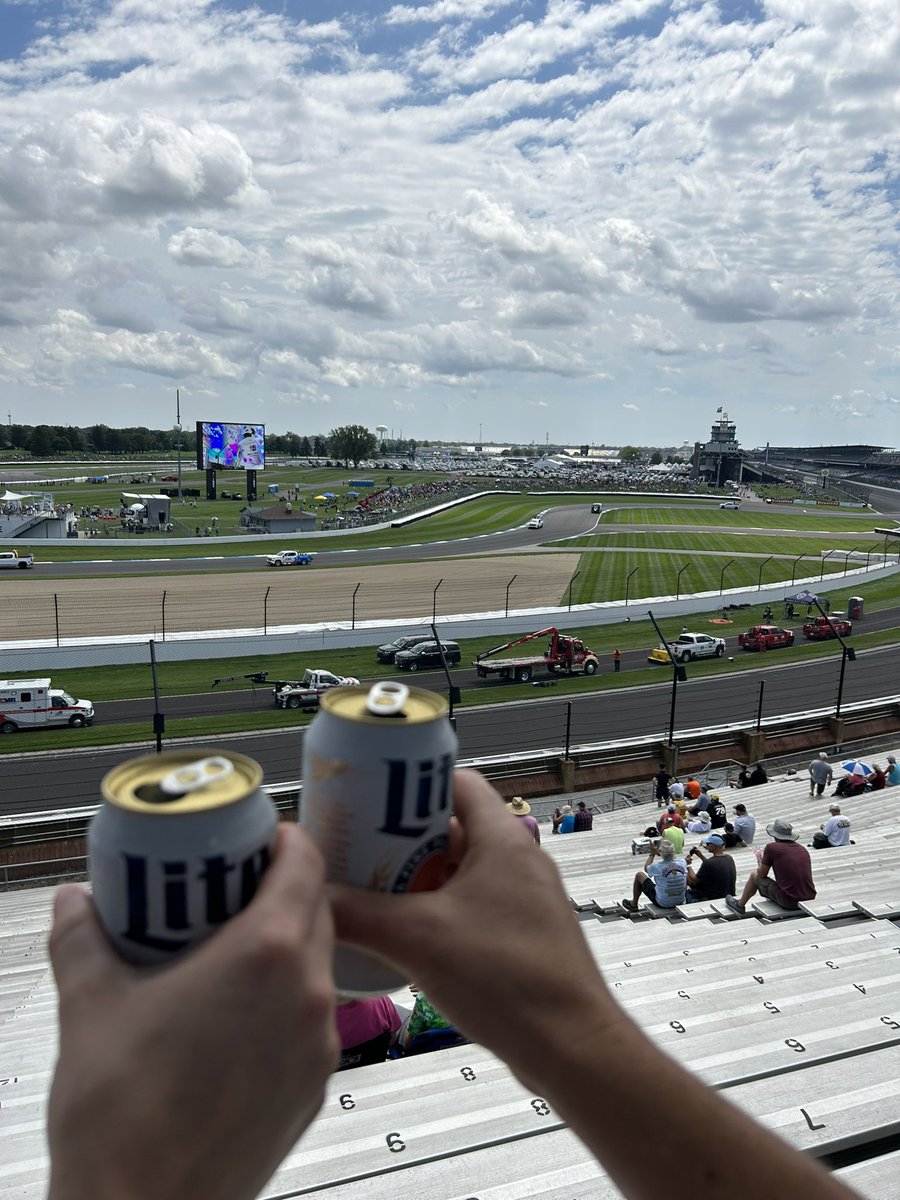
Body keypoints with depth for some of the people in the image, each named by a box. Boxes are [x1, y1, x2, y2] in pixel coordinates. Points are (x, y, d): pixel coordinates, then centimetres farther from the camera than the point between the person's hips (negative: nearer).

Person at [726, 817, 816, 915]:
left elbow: (762, 874, 3)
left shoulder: (772, 847, -7)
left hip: (788, 901, -5)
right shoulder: (803, 849, 8)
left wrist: (761, 861, 25)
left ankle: (740, 905, 38)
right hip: (810, 900, 5)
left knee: (754, 875, 18)